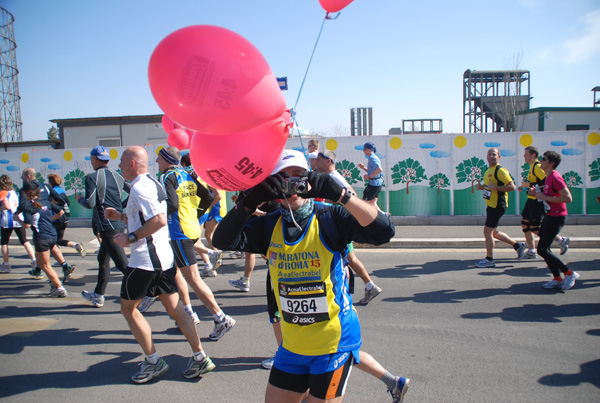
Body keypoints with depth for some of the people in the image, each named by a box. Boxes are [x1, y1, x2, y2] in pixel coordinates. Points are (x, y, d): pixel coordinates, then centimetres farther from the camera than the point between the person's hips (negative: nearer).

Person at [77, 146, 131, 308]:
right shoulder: (117, 175, 10)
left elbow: (90, 204, -14)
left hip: (107, 226, -8)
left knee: (122, 263, -6)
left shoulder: (93, 177, -9)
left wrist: (79, 198, 7)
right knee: (103, 258, 22)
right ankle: (98, 296, 35)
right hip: (120, 224, 8)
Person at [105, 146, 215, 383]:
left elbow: (159, 220, -27)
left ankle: (153, 361, 14)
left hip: (145, 259, -9)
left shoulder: (139, 187, -14)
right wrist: (120, 216, 23)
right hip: (164, 257, 9)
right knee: (175, 309, 10)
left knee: (128, 308, 9)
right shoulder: (151, 183, 17)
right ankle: (200, 358, 13)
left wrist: (130, 237, -19)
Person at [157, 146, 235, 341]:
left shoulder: (167, 177, -10)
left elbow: (172, 204, -24)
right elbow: (207, 197, 12)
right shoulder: (187, 175, 13)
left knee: (193, 279, -6)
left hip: (180, 233, -9)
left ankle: (222, 319, -4)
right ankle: (188, 312, 26)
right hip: (193, 229, 9)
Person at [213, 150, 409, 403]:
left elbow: (383, 232, -25)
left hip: (334, 343, -5)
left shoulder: (330, 218, -12)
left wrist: (339, 194, -32)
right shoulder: (269, 226, 0)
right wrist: (250, 202, -25)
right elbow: (222, 240, -11)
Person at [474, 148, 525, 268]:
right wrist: (481, 187, 7)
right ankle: (517, 245, 31)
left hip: (498, 205, -10)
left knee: (487, 230, -6)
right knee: (494, 232, 17)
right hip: (491, 205, 10)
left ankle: (489, 259, 4)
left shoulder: (500, 170, -14)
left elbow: (512, 187, -19)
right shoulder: (488, 171, 15)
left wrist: (495, 187, -25)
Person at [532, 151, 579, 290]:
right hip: (550, 215, 10)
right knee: (543, 249, 11)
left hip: (556, 217, -10)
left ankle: (569, 273, 5)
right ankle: (557, 279, 19)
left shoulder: (555, 177, -18)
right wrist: (537, 193, 9)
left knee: (542, 250, -9)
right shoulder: (548, 177, 12)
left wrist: (545, 197, -22)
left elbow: (568, 198, -25)